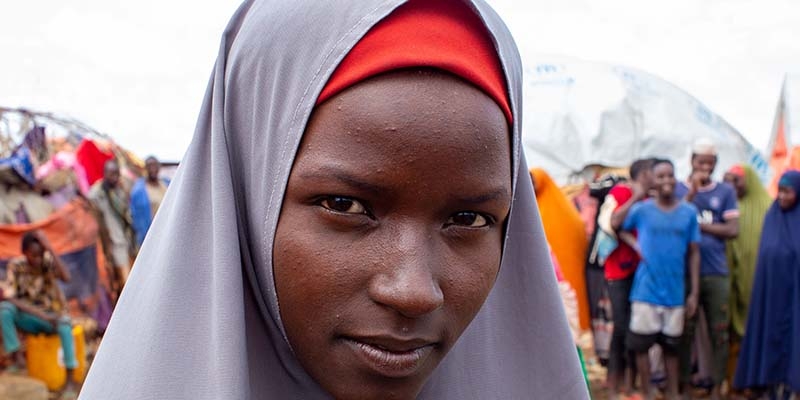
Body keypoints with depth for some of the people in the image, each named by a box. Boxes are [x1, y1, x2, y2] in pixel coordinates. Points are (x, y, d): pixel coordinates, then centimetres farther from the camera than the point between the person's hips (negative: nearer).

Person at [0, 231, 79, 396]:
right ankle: (18, 359, -20)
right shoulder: (16, 266, -11)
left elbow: (66, 278, -30)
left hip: (53, 313, -1)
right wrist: (42, 315, -30)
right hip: (27, 317, 1)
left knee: (64, 325, -36)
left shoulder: (47, 260, -12)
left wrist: (50, 249, -33)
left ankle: (70, 379, -27)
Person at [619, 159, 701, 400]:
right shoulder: (642, 210, -1)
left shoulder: (689, 212, 1)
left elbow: (694, 253, 4)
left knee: (671, 346, 11)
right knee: (641, 344, 3)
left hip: (675, 292, 1)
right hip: (646, 290, -1)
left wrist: (694, 292, 2)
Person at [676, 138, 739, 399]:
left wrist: (699, 225, -4)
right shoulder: (679, 189, 8)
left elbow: (733, 230, 1)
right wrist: (692, 191, -12)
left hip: (716, 273, 1)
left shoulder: (725, 192, 9)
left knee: (719, 333, 2)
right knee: (685, 333, 2)